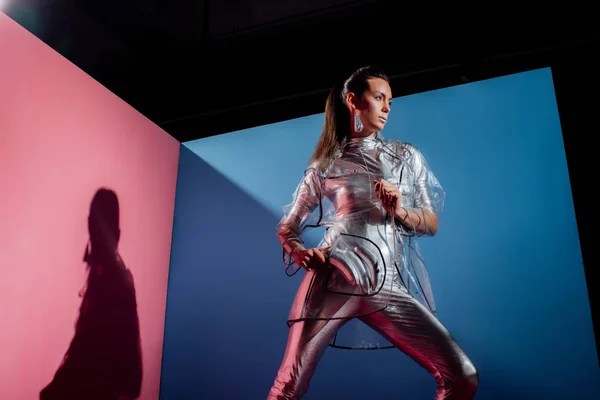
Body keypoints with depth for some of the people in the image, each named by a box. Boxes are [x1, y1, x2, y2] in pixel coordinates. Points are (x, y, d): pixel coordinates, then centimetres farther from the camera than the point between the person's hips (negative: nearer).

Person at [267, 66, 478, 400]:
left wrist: (400, 212, -4)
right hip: (335, 277, -2)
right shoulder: (326, 164, 13)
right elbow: (287, 228, 15)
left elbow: (432, 223, 17)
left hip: (390, 287, 2)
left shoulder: (406, 156, 19)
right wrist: (301, 252, -7)